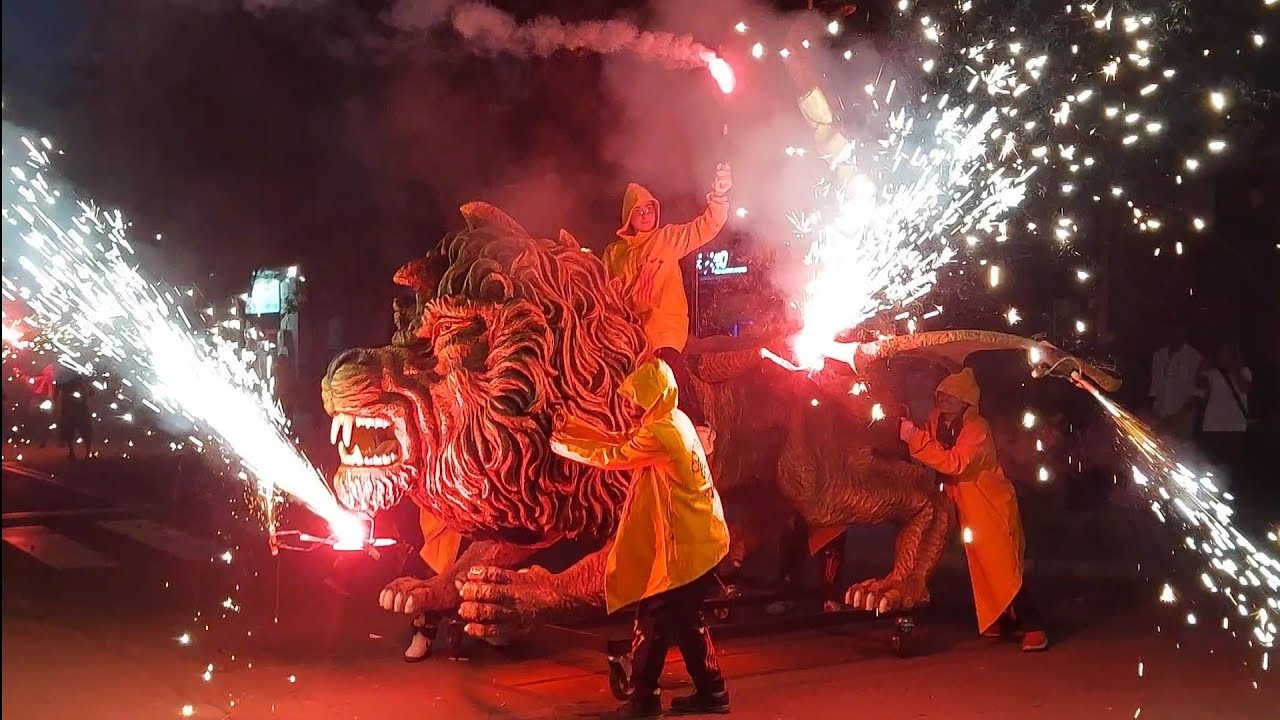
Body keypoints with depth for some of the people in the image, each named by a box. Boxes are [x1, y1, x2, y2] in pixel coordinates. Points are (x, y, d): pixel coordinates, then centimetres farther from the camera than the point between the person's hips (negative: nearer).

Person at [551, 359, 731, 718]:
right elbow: (623, 441, 15)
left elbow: (611, 457, -16)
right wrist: (576, 427, 8)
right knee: (684, 619, 17)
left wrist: (565, 447, -2)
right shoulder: (672, 421, 10)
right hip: (694, 537, 10)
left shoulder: (662, 433, -22)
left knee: (653, 618, 1)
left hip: (687, 542, -10)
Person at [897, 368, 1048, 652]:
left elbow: (955, 463, -36)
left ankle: (1032, 625, -9)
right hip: (968, 507, 8)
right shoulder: (937, 421, 1)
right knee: (981, 565, 14)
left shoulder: (977, 427, -22)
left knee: (1003, 567, -12)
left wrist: (915, 438, -39)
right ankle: (1002, 619, 27)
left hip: (993, 505, -8)